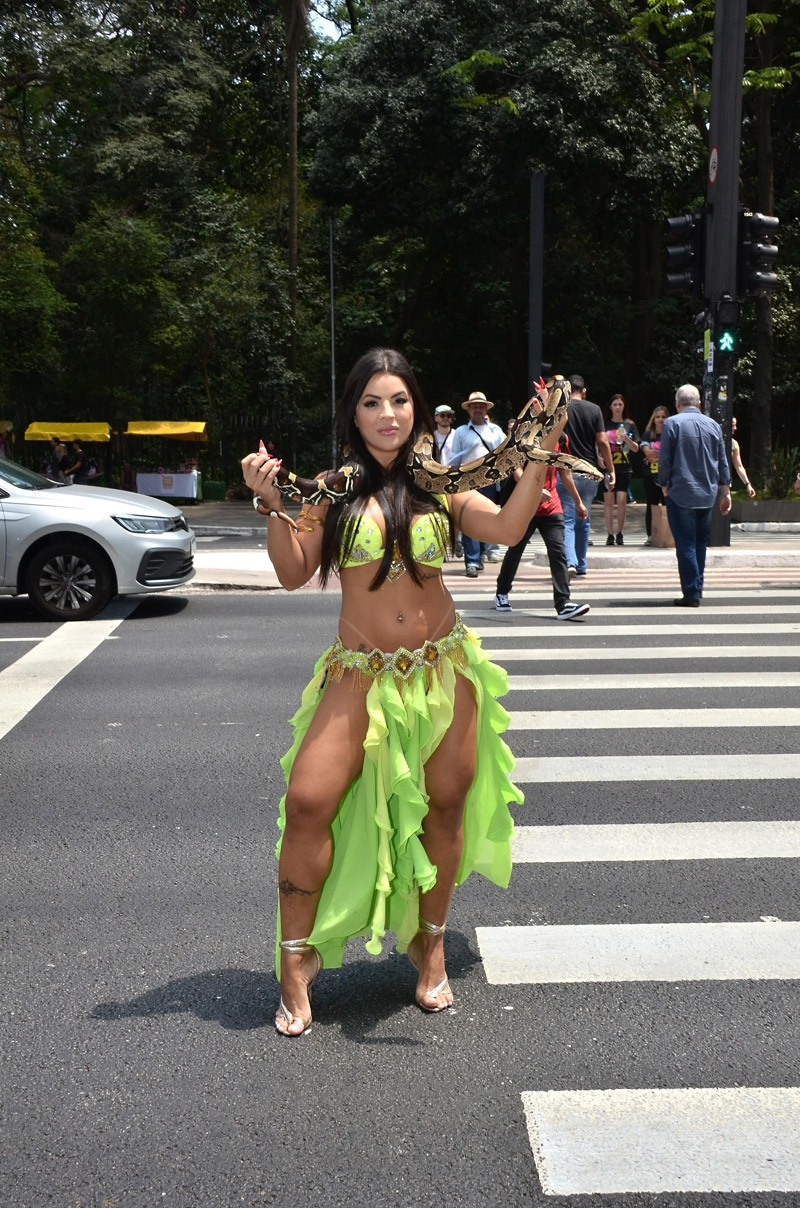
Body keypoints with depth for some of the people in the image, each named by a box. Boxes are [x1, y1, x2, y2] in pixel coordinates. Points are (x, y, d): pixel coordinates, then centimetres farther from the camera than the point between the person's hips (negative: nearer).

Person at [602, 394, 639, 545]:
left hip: (624, 468, 0)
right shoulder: (604, 424, 7)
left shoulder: (629, 425, 9)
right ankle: (610, 534, 4)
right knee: (608, 500, -1)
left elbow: (636, 449, 7)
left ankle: (620, 533, 5)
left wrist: (626, 438, -9)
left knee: (622, 500, -7)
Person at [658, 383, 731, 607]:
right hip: (707, 495, 5)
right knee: (700, 543, 15)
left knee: (686, 545, -2)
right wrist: (725, 492, 17)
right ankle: (697, 590, 20)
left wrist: (664, 485, 7)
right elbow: (723, 463, 10)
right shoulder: (713, 425, 7)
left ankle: (692, 594, -5)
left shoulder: (672, 423, -7)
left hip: (681, 494, -5)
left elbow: (664, 460, -8)